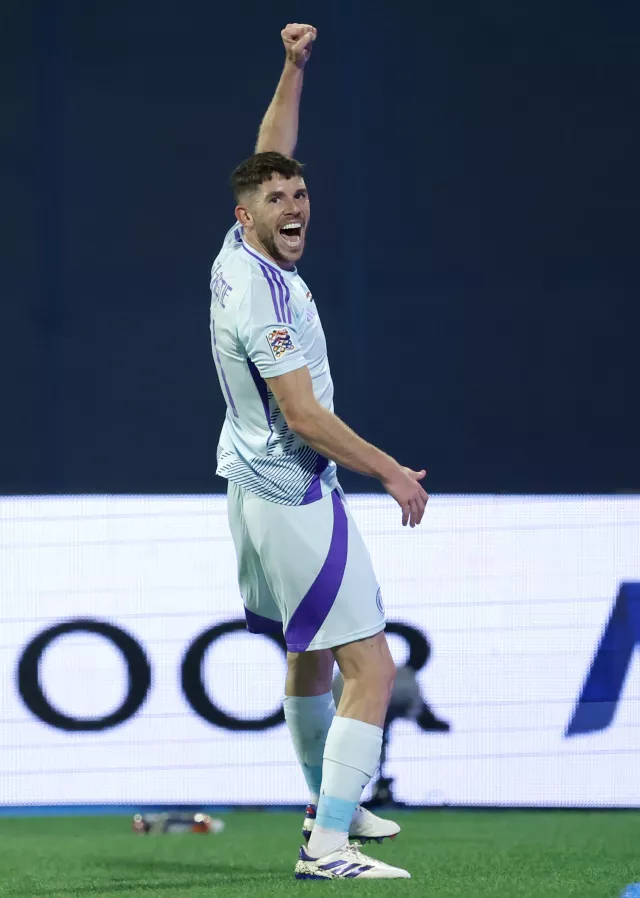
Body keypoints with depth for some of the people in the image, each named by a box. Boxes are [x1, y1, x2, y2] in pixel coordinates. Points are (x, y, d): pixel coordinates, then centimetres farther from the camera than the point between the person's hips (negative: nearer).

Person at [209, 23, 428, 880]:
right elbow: (303, 416, -23)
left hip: (259, 487, 11)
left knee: (312, 654, 25)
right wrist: (392, 473, -15)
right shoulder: (260, 292, -22)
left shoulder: (242, 257, 3)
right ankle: (327, 846, -17)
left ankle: (332, 806, 41)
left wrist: (293, 68, 12)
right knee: (371, 670, -12)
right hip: (294, 500, -11)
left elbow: (271, 155, 19)